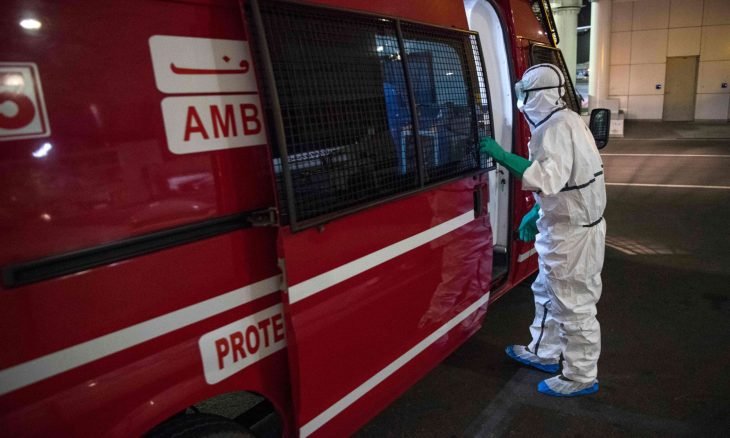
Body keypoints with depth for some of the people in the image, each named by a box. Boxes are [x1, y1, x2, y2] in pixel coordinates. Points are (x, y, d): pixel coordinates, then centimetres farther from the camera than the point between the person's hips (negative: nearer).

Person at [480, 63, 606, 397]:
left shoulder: (558, 127, -22)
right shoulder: (559, 122, 12)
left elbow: (548, 179, -37)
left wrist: (501, 155, -34)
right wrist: (536, 214, 15)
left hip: (572, 232, -11)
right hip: (564, 225, 11)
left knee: (573, 304, 2)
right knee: (548, 294, 23)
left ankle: (581, 376, 18)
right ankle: (544, 353, 39)